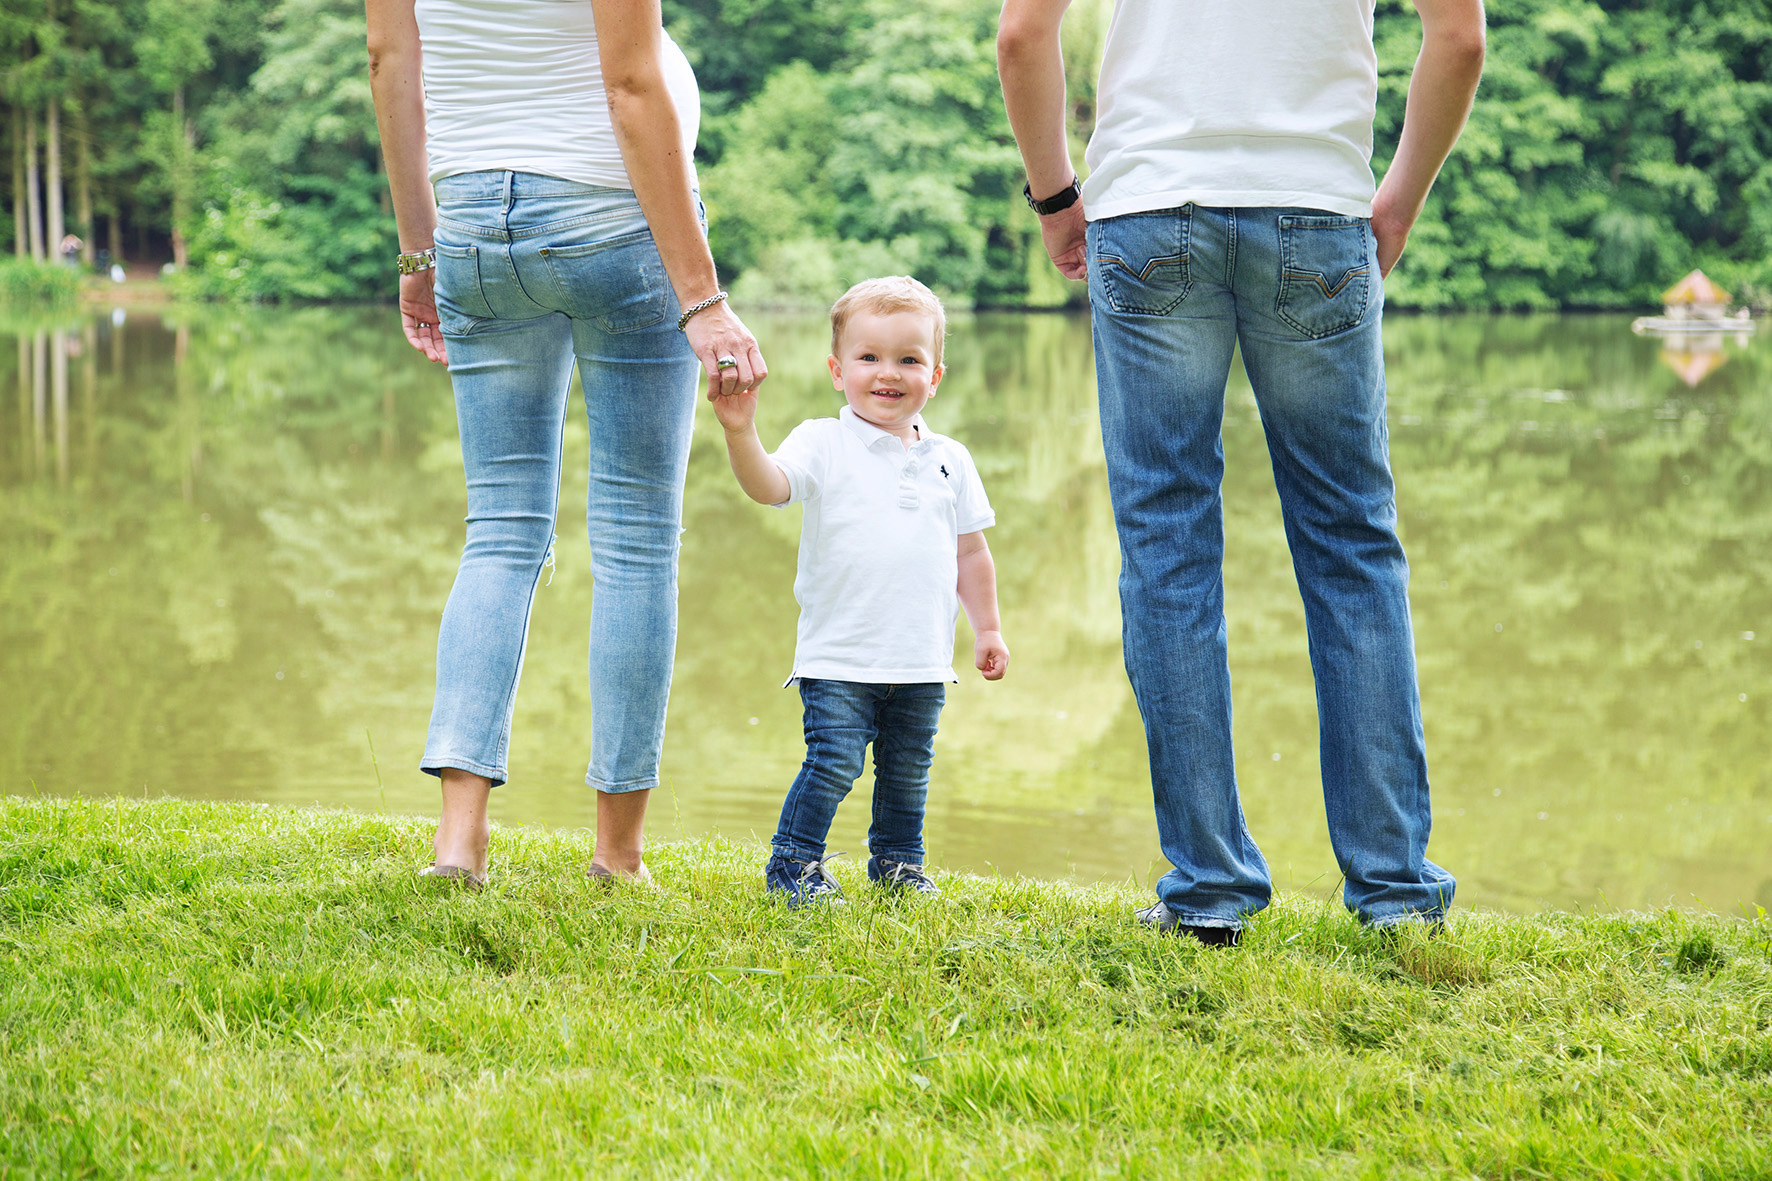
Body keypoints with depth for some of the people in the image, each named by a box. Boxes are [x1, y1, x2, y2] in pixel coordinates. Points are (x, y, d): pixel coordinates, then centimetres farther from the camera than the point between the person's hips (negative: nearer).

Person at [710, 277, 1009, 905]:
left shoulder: (950, 460, 9)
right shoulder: (823, 444, -3)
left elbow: (970, 552, 16)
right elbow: (768, 485, -21)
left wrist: (987, 628, 15)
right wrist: (740, 432, -38)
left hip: (923, 662, 4)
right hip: (839, 657, -4)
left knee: (908, 768, 14)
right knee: (834, 760, -11)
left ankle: (898, 860, 32)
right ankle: (793, 863, 4)